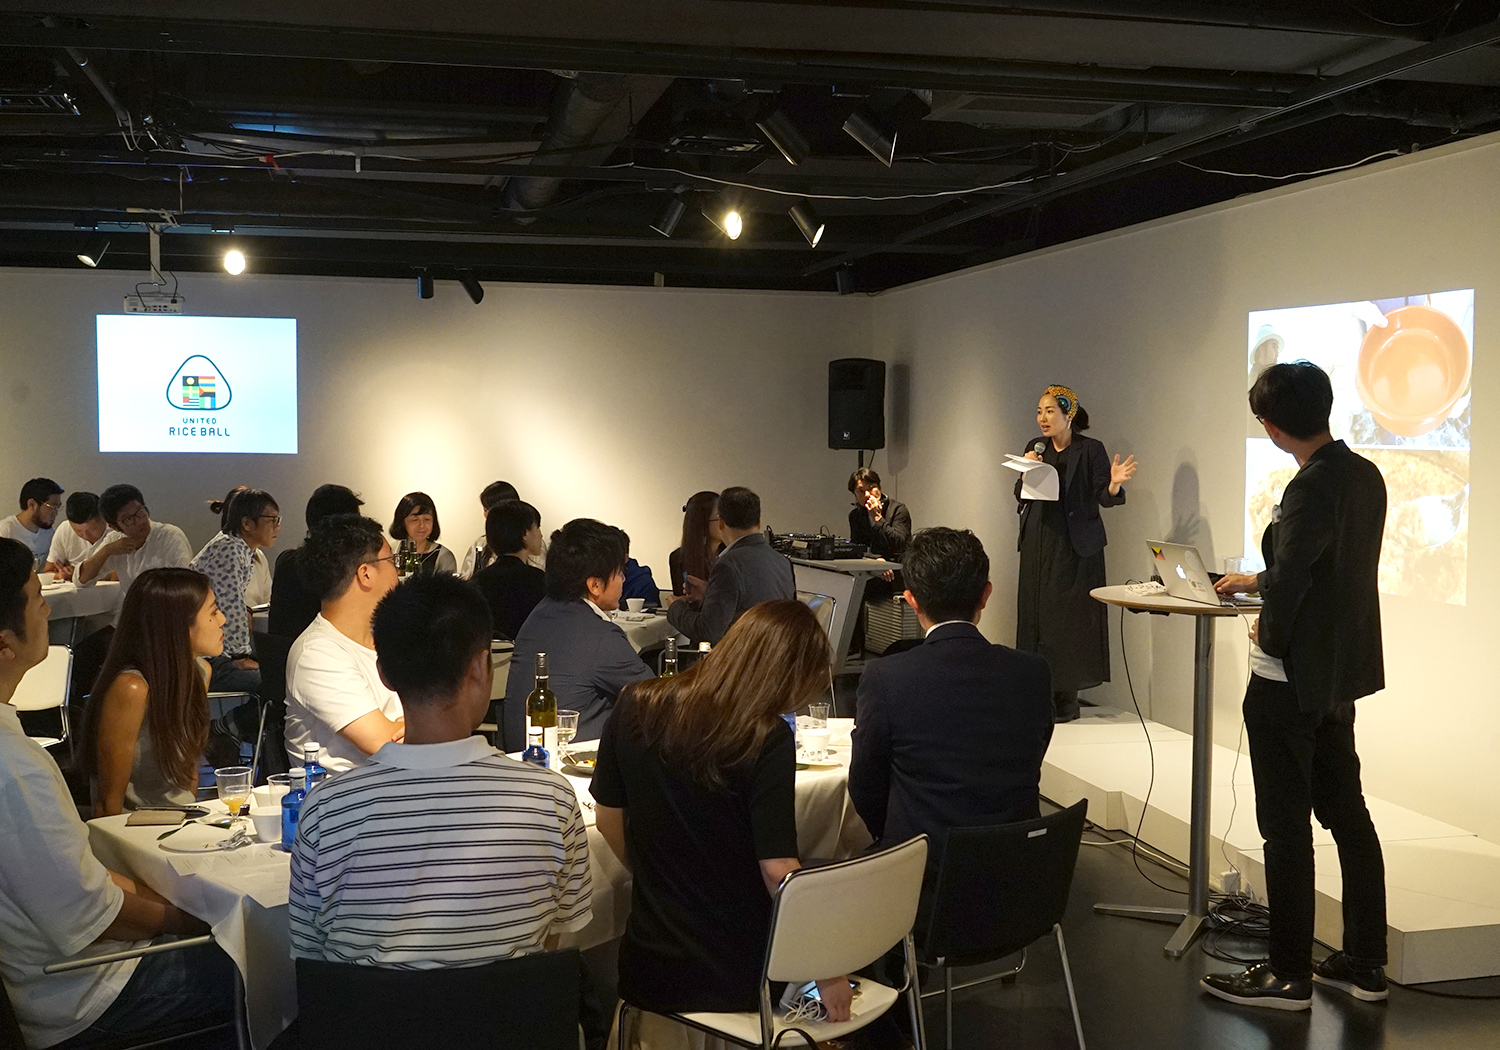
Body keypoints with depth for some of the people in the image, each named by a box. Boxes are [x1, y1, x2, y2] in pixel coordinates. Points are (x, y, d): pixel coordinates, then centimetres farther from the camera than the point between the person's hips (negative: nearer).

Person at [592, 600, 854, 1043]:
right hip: (740, 972, -4)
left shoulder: (635, 706, -5)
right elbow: (778, 868, -22)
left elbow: (607, 816, 7)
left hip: (649, 960, 5)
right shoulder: (767, 738, -20)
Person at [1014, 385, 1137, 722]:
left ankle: (1066, 698, 2)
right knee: (1036, 613, 4)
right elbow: (1021, 497, 13)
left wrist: (1114, 485, -28)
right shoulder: (1035, 447, 11)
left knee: (1069, 616, -5)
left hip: (1074, 546, -5)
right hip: (1038, 543, 5)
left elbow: (1102, 497, -7)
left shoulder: (1091, 450, -5)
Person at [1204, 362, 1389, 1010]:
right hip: (1343, 671, 9)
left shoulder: (1312, 487, -23)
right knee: (1346, 812, 16)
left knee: (1286, 825, 1)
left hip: (1291, 680, -9)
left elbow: (1288, 585, -23)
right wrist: (1256, 582, 23)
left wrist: (1267, 639, -6)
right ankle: (1365, 964, 25)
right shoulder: (1365, 475, 5)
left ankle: (1288, 974, 12)